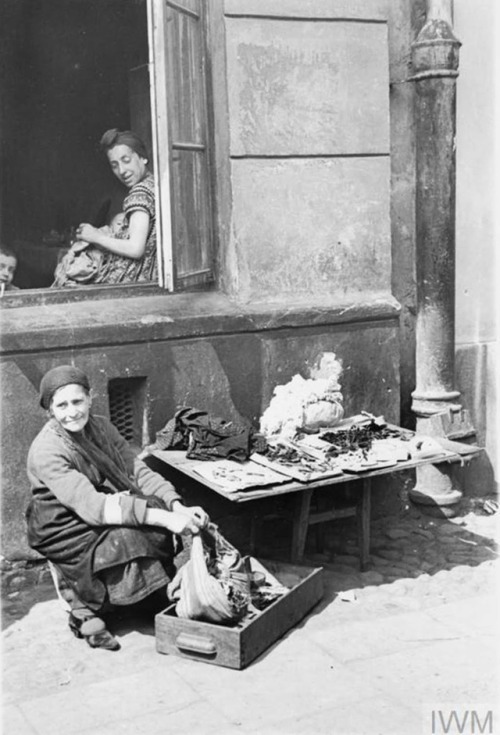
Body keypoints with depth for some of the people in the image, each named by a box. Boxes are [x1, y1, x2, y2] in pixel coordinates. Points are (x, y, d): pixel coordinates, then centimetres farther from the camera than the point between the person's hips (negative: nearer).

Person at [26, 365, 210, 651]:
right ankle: (86, 612, -8)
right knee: (129, 538, -29)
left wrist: (177, 507, -24)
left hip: (108, 515, 6)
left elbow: (138, 471, -6)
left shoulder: (102, 428, 0)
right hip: (66, 529, -6)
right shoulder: (46, 451, -22)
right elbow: (90, 505, -31)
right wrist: (162, 517, -39)